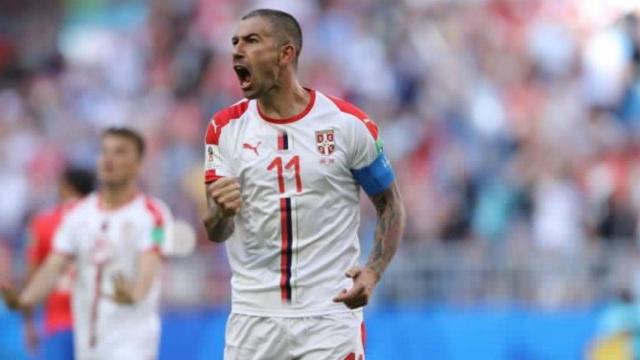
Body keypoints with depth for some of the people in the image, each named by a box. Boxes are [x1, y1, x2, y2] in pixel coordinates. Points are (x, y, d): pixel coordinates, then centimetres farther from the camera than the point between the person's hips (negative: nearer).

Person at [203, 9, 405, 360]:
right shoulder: (225, 127, 1)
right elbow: (216, 233, -4)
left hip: (330, 314, -2)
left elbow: (389, 204, 6)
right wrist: (221, 213, -28)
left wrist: (373, 272, -11)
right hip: (253, 317, 2)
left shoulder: (348, 123, -4)